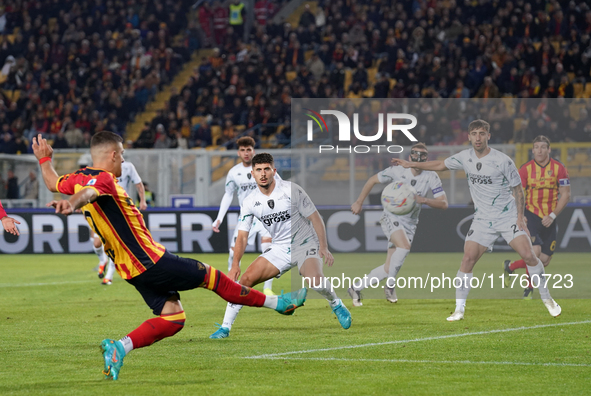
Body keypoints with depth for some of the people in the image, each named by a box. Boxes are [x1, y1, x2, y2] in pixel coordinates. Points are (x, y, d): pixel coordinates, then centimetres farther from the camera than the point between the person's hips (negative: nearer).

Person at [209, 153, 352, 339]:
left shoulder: (291, 190, -15)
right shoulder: (249, 202, -5)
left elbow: (315, 218, -9)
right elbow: (242, 236, -2)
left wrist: (324, 247, -17)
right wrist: (235, 265, -16)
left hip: (305, 244, -4)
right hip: (279, 248, 4)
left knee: (315, 280, -31)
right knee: (246, 279, -12)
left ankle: (336, 304, 2)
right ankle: (225, 327, -4)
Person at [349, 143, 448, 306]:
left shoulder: (431, 177, -5)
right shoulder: (397, 171, -9)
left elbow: (443, 203, -9)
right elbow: (373, 180, 5)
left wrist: (424, 200, -26)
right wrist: (359, 202, 5)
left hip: (410, 224, 3)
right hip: (391, 217, -3)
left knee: (388, 269, -1)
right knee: (404, 246, -33)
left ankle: (356, 289, 14)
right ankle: (390, 285, -16)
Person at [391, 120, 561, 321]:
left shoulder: (502, 161, -11)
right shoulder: (465, 157, 1)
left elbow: (518, 189, -3)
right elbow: (440, 165, 16)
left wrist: (520, 217, -10)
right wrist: (410, 164, 17)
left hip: (509, 216, -3)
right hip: (482, 220, 3)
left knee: (528, 255, -14)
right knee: (467, 259, -10)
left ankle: (547, 299, 3)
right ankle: (459, 309, -2)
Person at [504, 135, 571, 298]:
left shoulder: (559, 168, -2)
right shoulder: (525, 169, -5)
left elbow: (565, 194, 0)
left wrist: (553, 215, -9)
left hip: (549, 219, 3)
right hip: (531, 215, -3)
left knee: (544, 260, -1)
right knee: (535, 252, -21)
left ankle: (510, 266, 24)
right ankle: (530, 288, 2)